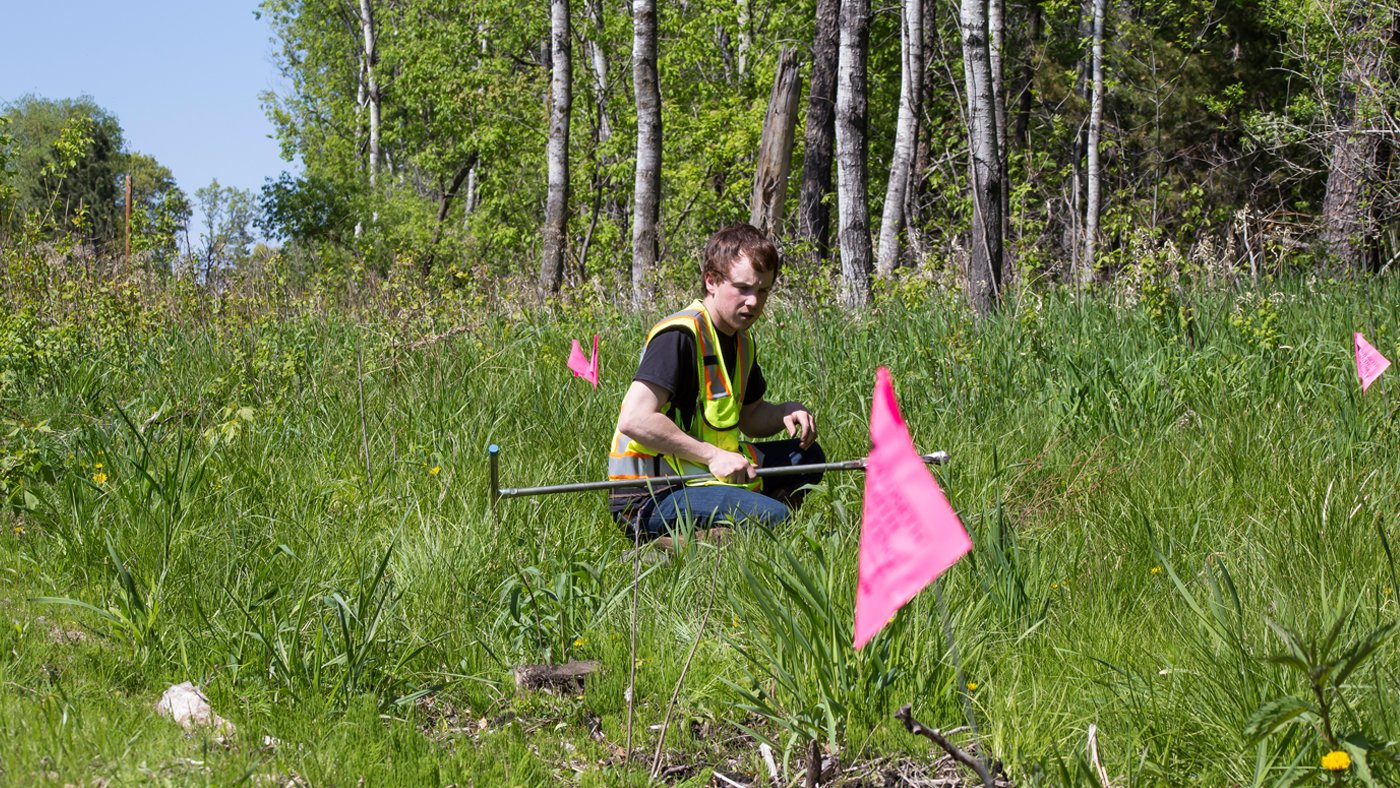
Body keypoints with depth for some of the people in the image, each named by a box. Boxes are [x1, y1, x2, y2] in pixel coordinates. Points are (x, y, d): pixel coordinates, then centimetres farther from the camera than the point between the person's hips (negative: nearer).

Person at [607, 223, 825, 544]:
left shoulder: (741, 341, 12)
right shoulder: (679, 334, -18)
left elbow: (751, 416, 27)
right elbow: (634, 419, -28)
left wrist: (788, 411, 4)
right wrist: (712, 455, -24)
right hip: (649, 497, -10)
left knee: (806, 456, 12)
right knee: (776, 517, -25)